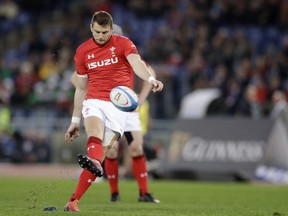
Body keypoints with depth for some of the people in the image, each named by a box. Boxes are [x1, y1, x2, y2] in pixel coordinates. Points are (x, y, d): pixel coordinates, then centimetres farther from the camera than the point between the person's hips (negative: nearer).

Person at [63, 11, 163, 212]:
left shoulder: (123, 43, 1)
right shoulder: (82, 51, 11)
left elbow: (136, 63, -20)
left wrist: (151, 79, -42)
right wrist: (75, 121, 19)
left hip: (118, 105, -1)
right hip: (94, 102, 1)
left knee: (102, 152, -9)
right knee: (95, 130, -32)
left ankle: (74, 201, -5)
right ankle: (94, 163, -64)